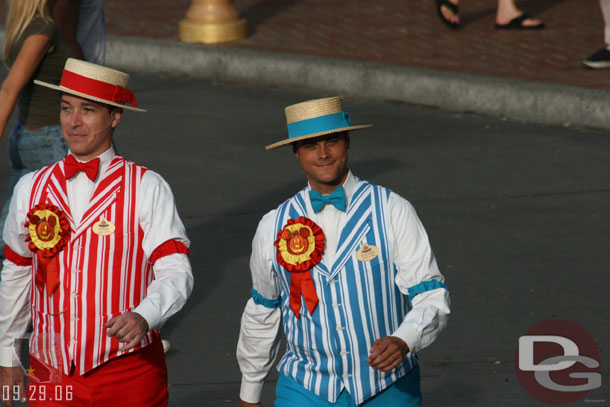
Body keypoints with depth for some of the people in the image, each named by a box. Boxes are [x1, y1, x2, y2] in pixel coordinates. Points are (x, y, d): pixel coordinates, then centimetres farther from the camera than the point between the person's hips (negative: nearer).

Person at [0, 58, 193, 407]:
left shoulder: (147, 189, -5)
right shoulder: (31, 190, 7)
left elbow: (176, 271, -13)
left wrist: (144, 316, -32)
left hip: (129, 377, -3)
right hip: (52, 377, 3)